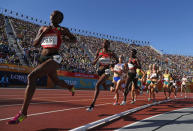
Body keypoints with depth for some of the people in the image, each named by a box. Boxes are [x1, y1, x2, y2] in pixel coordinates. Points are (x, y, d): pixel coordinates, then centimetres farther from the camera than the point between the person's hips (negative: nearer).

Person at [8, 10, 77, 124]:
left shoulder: (62, 30, 5)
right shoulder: (43, 28, 15)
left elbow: (75, 40, 13)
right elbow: (35, 44, 8)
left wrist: (66, 39, -7)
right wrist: (43, 33, -6)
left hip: (54, 58, -7)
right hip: (43, 58, 7)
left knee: (31, 76, -25)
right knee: (56, 81, 23)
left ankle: (23, 113, -21)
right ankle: (70, 87, 57)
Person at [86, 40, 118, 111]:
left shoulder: (111, 53, -6)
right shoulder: (99, 51, 2)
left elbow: (117, 60, 10)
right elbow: (93, 63, -1)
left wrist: (113, 64, -11)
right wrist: (98, 57, -19)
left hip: (106, 71, -5)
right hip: (100, 70, 6)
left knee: (97, 85, -23)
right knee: (104, 87, 23)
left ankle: (92, 105, -21)